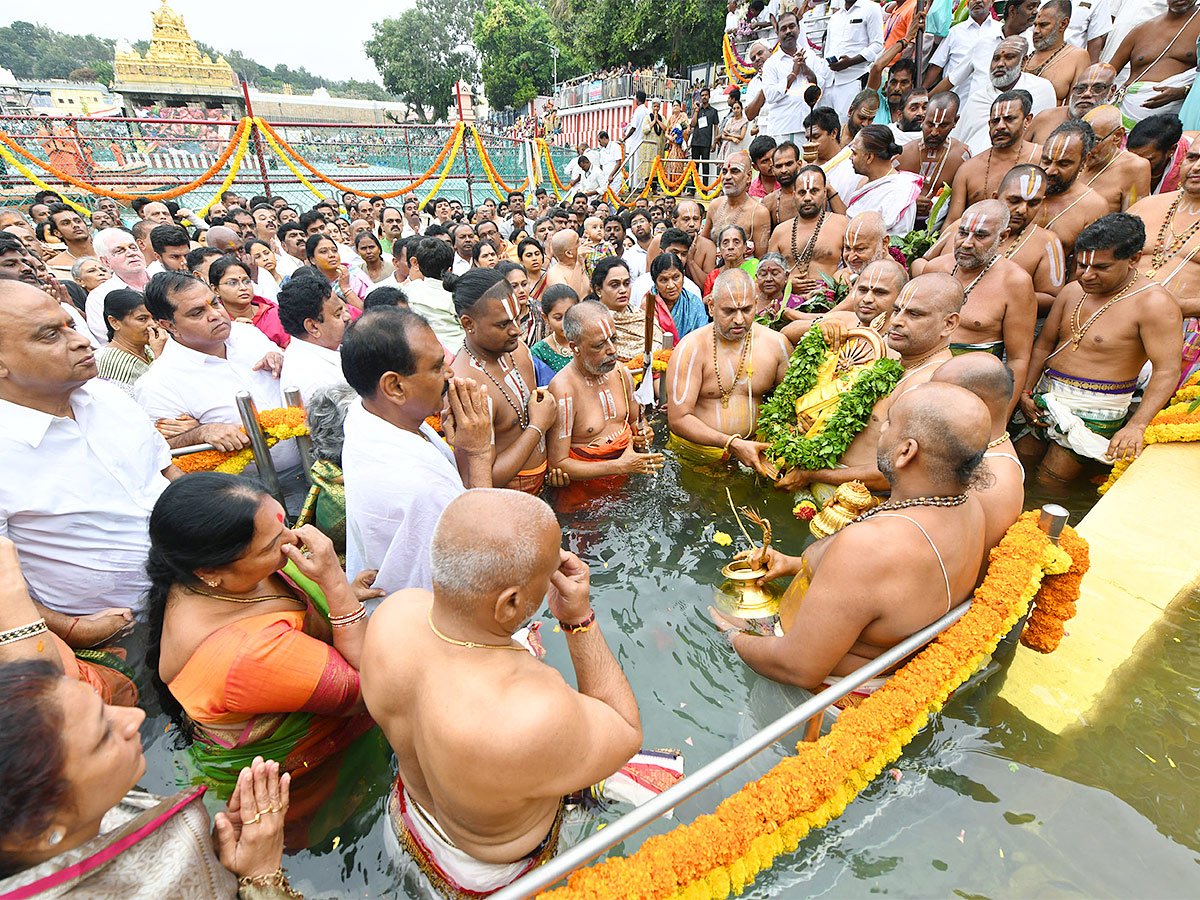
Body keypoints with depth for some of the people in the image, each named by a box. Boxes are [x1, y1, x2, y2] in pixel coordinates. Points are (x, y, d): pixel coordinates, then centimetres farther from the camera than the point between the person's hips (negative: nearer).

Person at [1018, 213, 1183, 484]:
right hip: (1045, 397, 6)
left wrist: (1136, 426, -31)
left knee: (1047, 485, -6)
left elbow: (1167, 372, -19)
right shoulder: (1073, 291, 6)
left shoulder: (1155, 304, -13)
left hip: (1093, 412, -6)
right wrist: (1026, 393, 0)